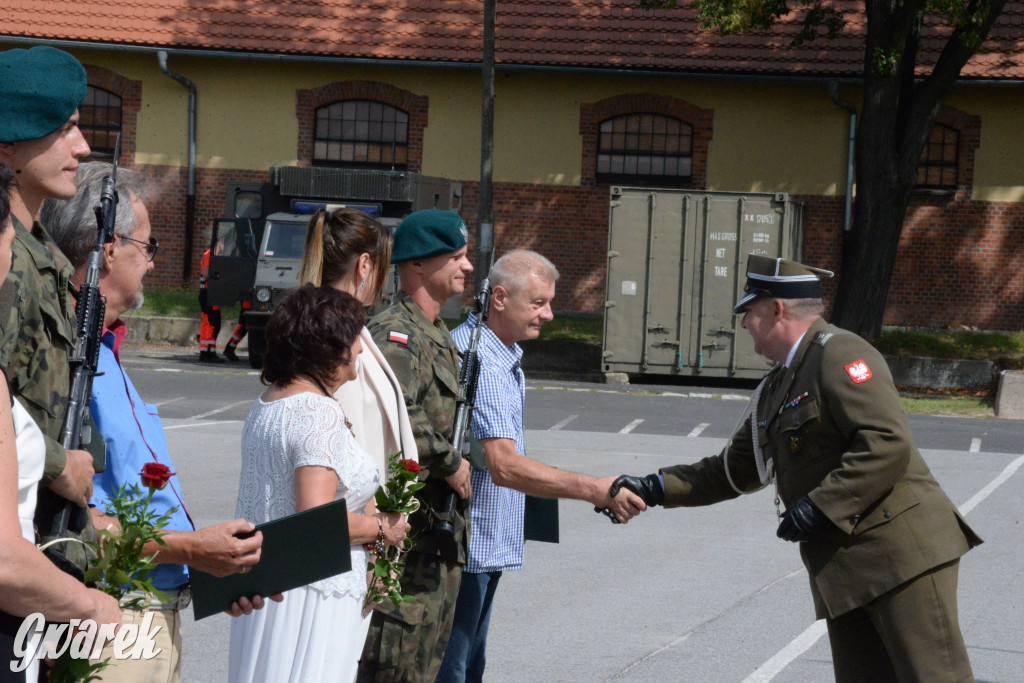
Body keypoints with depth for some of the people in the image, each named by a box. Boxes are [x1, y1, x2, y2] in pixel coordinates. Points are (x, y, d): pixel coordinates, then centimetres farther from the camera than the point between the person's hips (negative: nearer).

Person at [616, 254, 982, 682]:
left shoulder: (839, 354, -8)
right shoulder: (775, 390, 21)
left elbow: (888, 443, -19)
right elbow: (735, 470, 29)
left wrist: (821, 508, -19)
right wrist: (656, 489, 19)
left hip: (899, 551, -9)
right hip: (843, 570, 9)